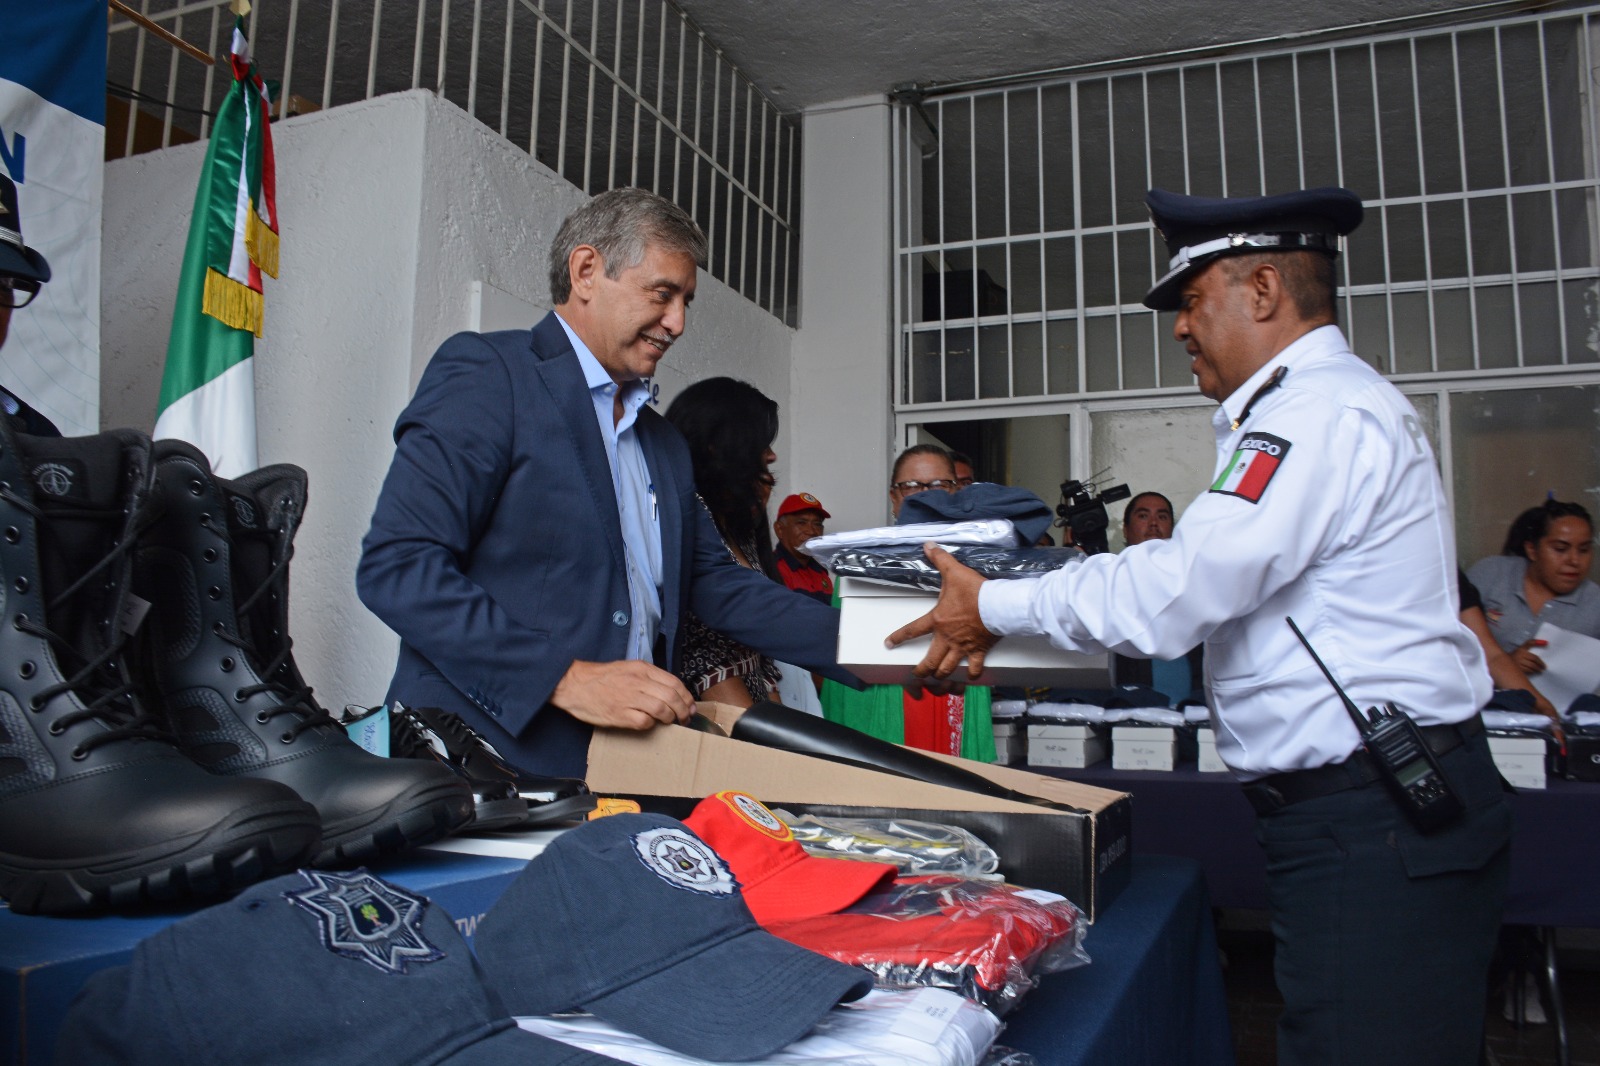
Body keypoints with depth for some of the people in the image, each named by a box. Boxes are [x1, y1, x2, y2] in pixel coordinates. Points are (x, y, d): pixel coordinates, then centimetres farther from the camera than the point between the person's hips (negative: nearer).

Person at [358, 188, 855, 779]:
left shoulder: (664, 442, 20)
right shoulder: (485, 372, -5)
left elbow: (715, 583, 16)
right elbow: (396, 565, -14)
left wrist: (860, 643, 3)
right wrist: (566, 678, -20)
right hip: (492, 757, -6)